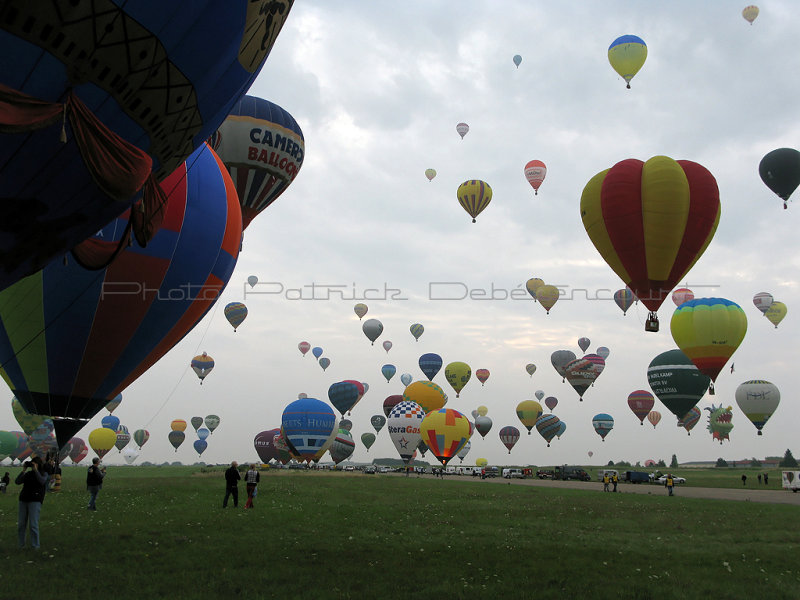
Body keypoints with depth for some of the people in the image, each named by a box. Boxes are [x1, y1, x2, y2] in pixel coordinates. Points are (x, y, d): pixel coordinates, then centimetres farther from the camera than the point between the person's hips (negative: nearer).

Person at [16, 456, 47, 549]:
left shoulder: (43, 474, 4)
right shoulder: (27, 474, 13)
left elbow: (42, 481, -17)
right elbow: (17, 482, 1)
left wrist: (35, 470, -15)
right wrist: (23, 470, -6)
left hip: (35, 501, -4)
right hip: (23, 500, 4)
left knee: (33, 524, -8)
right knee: (21, 524, 4)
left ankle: (35, 546, 0)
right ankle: (21, 544, 15)